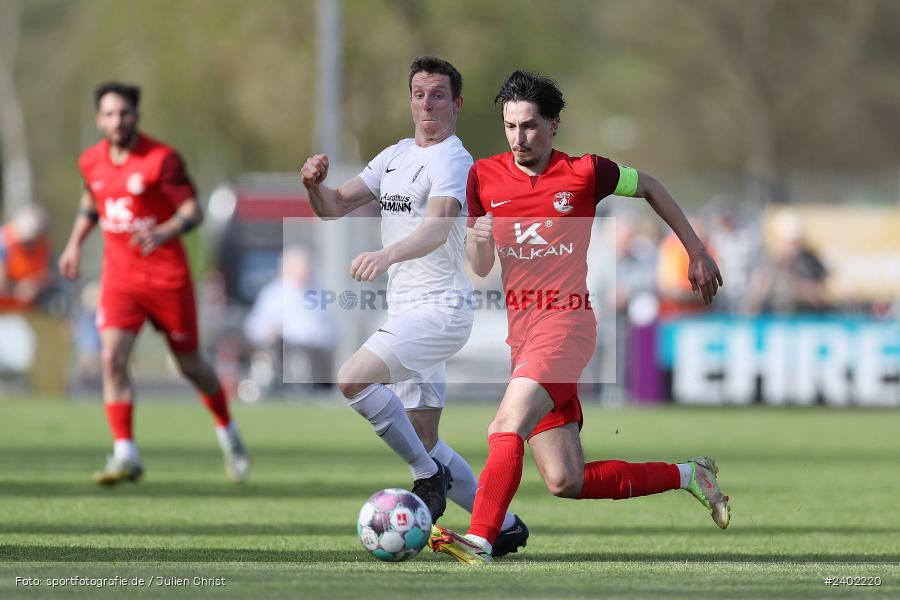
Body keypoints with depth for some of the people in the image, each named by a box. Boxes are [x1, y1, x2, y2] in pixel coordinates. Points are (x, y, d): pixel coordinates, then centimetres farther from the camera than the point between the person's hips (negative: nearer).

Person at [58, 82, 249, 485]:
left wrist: (163, 233, -34)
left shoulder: (162, 159, -13)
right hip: (119, 274, 3)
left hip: (167, 274, -3)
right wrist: (75, 243, 16)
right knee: (112, 358, -17)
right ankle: (125, 455, -17)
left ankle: (227, 431, 36)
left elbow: (193, 211, -16)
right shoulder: (91, 162, 3)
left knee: (190, 364, 9)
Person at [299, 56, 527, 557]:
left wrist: (388, 255, -48)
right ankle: (503, 525, 20)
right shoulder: (396, 156, 15)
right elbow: (336, 207, 14)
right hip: (407, 315, 9)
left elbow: (437, 229, -30)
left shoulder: (453, 161, -12)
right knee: (425, 444, 10)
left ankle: (429, 475, -14)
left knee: (354, 379, -27)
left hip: (440, 310, -9)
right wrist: (315, 184, -9)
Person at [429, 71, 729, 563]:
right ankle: (688, 476, 20)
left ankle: (479, 542, -37)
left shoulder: (583, 173, -1)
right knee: (567, 482, 3)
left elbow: (649, 187, 17)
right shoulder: (485, 177, 9)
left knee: (507, 426, -28)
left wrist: (697, 253, 19)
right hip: (521, 332, 5)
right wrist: (478, 241, -13)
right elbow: (480, 269, 11)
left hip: (566, 321, -5)